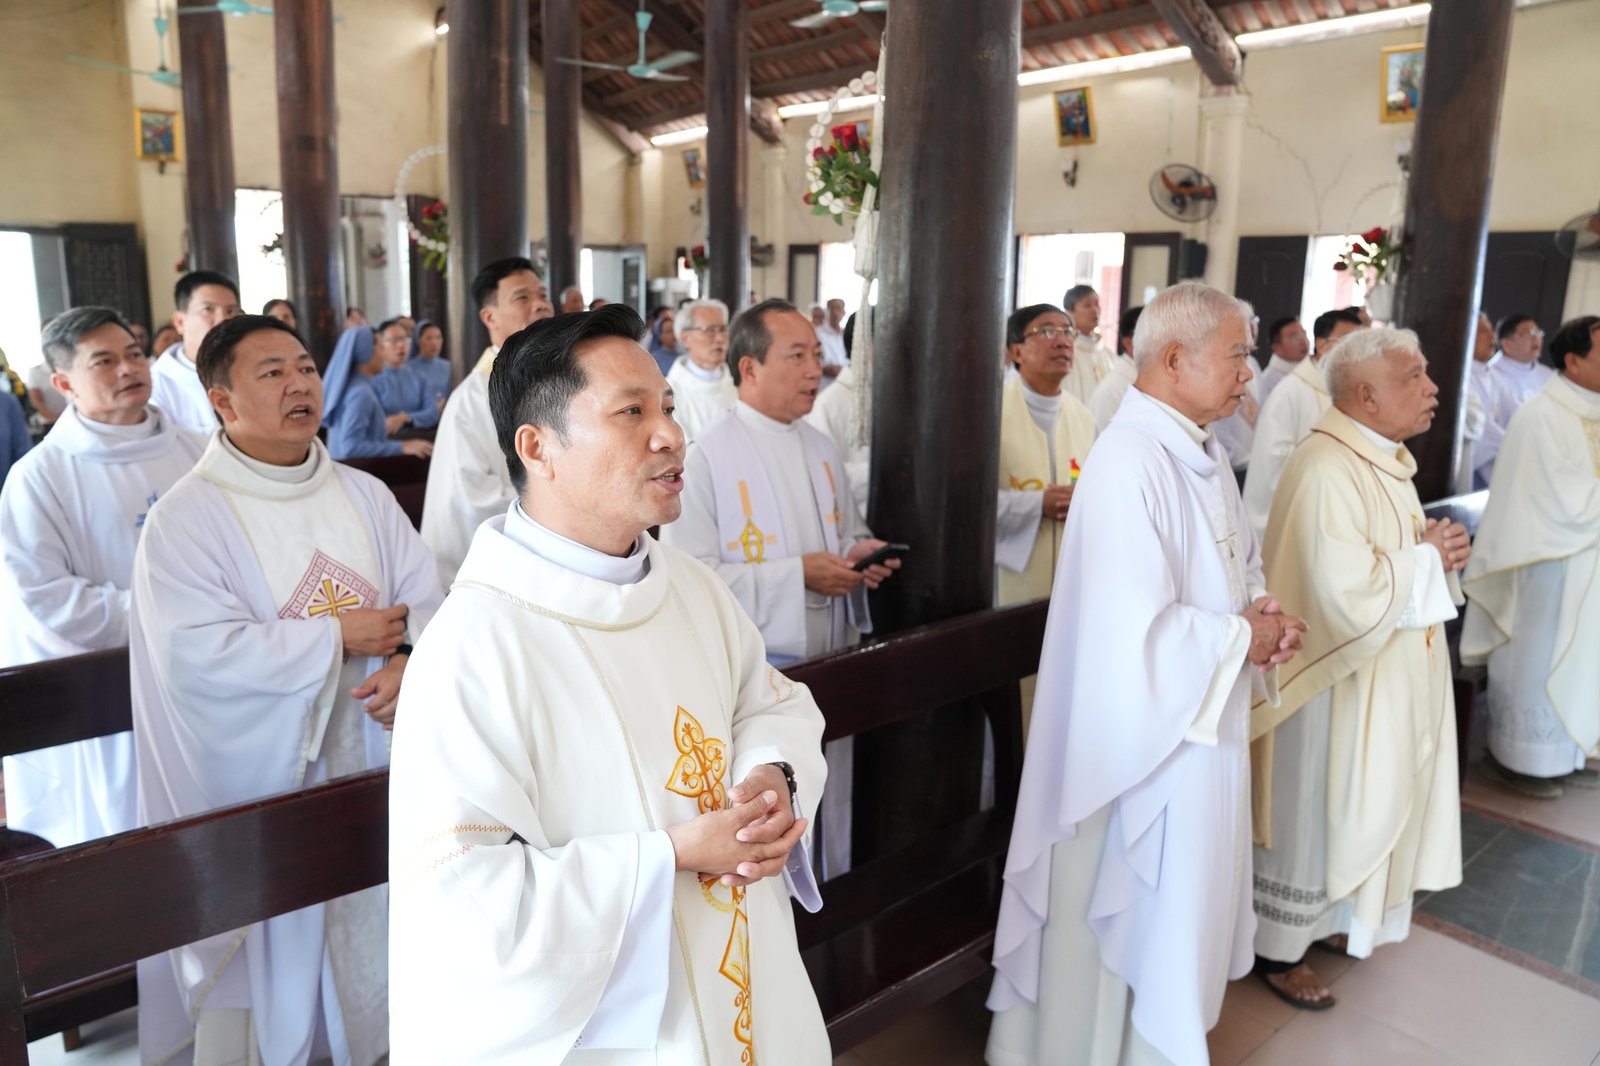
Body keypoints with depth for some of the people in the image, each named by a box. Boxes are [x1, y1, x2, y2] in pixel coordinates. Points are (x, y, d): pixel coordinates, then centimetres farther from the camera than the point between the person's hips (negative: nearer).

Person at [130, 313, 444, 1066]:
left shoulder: (366, 496, 6)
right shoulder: (183, 519, -9)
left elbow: (424, 598, 2)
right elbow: (197, 653, -19)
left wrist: (407, 660, -19)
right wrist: (339, 636, -15)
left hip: (367, 764, 4)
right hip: (252, 777, -4)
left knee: (368, 943, 16)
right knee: (265, 966, 7)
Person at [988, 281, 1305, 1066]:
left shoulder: (1204, 454, 5)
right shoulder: (1132, 463, -25)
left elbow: (1237, 564, 18)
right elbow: (1133, 632, -31)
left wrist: (1263, 614, -4)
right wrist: (1242, 639, -16)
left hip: (1203, 722, 9)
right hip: (1144, 736, -9)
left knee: (1176, 909, 24)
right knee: (1122, 921, 11)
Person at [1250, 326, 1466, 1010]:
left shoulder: (1385, 459, 8)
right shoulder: (1327, 471, -25)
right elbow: (1348, 592, -31)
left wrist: (1439, 549, -2)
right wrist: (1427, 557, -16)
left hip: (1388, 676, 10)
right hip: (1337, 679, -10)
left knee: (1361, 807, 22)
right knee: (1310, 816, 5)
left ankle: (1330, 919, 42)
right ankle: (1277, 949, 24)